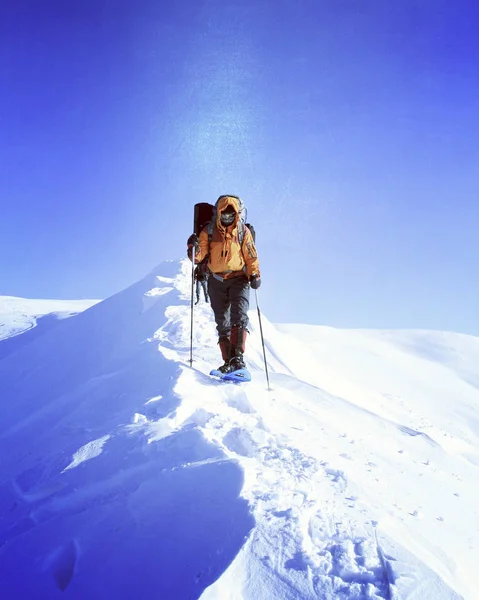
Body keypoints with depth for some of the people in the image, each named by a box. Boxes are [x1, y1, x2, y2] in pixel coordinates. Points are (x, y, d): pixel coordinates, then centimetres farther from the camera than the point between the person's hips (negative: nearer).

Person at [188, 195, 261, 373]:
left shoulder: (243, 232, 3)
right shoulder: (209, 231, 3)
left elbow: (251, 256, 7)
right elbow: (199, 256, 0)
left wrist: (254, 274, -8)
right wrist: (193, 248, -22)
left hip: (239, 279, -2)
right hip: (217, 281, 2)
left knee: (239, 317, -19)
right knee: (222, 323, 4)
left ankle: (237, 356, -21)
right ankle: (228, 360, 9)